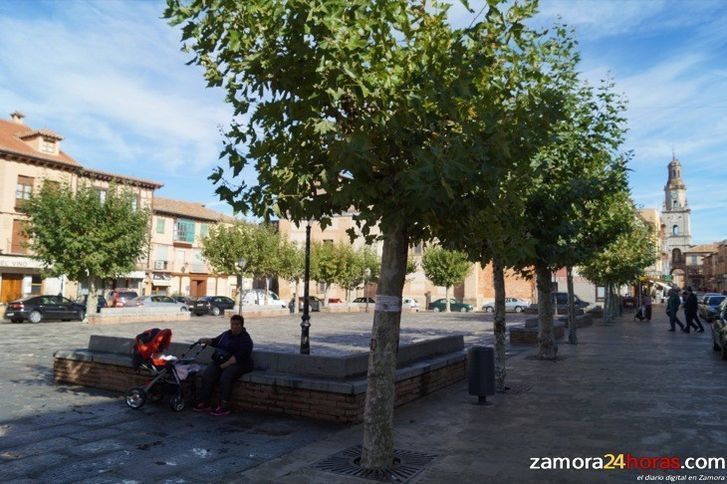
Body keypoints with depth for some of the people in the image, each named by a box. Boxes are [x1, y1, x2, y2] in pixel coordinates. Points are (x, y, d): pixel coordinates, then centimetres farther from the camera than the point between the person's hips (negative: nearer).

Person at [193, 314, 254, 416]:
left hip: (238, 364, -7)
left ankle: (224, 407, -24)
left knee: (225, 378, -32)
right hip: (221, 361, 7)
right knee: (207, 375, -17)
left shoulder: (245, 339, -7)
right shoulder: (226, 334, 15)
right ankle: (204, 403, -10)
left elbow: (240, 356, -19)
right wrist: (206, 340, 12)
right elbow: (216, 341, 32)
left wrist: (226, 364, -25)